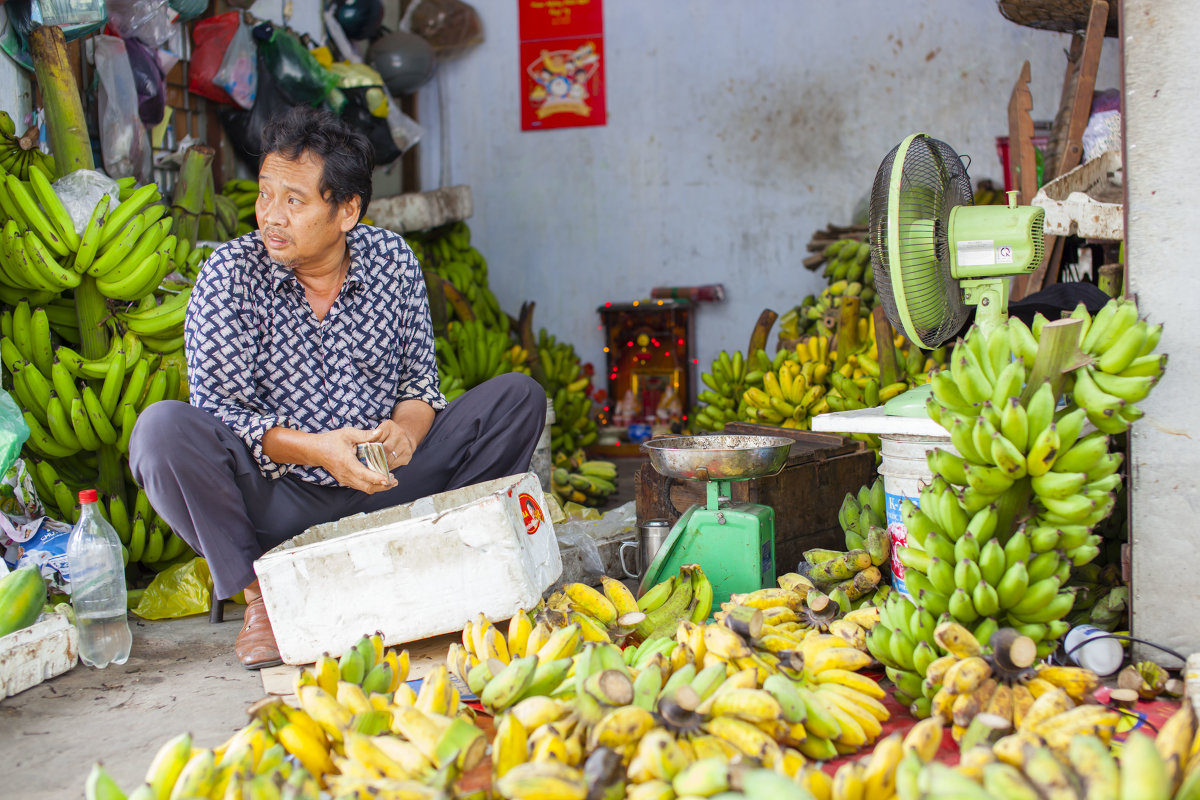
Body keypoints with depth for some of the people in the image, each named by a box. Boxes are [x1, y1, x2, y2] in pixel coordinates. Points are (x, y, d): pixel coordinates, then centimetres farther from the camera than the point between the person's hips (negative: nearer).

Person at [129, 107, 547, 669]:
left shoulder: (392, 259, 1)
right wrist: (314, 448, -29)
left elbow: (421, 378, 7)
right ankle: (257, 592, -12)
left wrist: (404, 429, -18)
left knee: (518, 396, -8)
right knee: (163, 428, -29)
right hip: (278, 504, -2)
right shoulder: (230, 274, -8)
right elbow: (216, 409, -13)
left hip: (383, 492, 2)